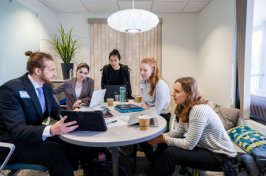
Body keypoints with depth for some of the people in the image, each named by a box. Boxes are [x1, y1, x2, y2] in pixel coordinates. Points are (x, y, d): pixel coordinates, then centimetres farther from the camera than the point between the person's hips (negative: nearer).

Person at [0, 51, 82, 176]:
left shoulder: (47, 87, 2)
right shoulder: (11, 88, -21)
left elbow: (56, 110, 11)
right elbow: (16, 130, -28)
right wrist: (50, 130, -45)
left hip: (36, 136, 7)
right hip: (12, 144, -7)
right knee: (56, 151, -28)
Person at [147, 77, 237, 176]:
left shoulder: (198, 110, -30)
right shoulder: (185, 107, -2)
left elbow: (188, 145, -26)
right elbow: (180, 130, 5)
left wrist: (164, 139, -16)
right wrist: (162, 137, -10)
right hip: (203, 145, 9)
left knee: (169, 153, -21)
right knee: (163, 144, 3)